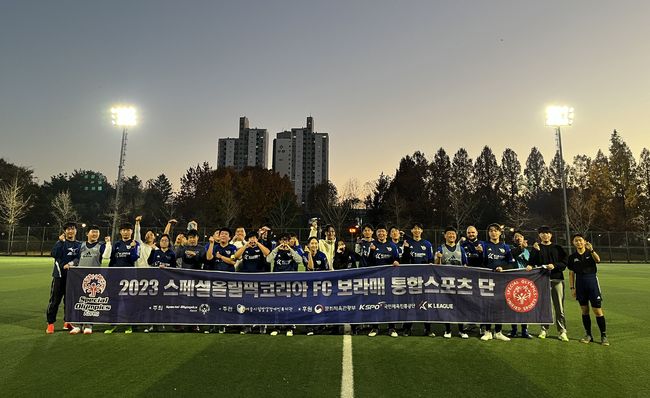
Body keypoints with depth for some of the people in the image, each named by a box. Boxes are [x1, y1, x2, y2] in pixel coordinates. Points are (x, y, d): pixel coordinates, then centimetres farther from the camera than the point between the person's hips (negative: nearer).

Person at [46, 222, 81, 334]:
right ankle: (50, 323, 6)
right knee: (55, 300, -2)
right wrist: (61, 241, -17)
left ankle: (67, 322, 21)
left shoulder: (79, 244, 9)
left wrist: (71, 263, -20)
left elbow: (79, 258, -2)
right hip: (59, 274, -2)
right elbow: (54, 254, -13)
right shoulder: (60, 242, 4)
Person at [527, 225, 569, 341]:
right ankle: (544, 330, 12)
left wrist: (554, 265, -12)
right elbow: (531, 262, 4)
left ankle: (562, 331, 5)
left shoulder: (557, 248, 12)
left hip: (557, 279, 0)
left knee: (559, 307, -1)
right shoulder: (536, 248, 10)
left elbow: (564, 263, 4)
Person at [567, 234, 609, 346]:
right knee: (584, 310, 7)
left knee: (597, 310, -4)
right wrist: (572, 288, 2)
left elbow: (598, 260, -21)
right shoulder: (572, 257, 7)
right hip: (580, 283, 2)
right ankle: (588, 335, 15)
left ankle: (604, 335, 6)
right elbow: (571, 274, 9)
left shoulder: (591, 253, 2)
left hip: (592, 280, -2)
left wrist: (591, 250, -38)